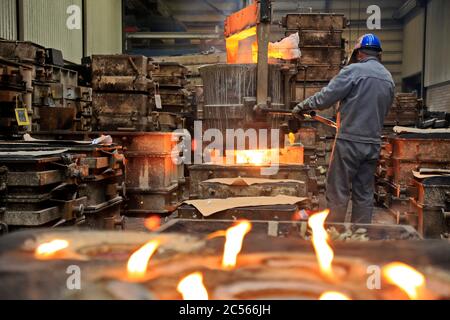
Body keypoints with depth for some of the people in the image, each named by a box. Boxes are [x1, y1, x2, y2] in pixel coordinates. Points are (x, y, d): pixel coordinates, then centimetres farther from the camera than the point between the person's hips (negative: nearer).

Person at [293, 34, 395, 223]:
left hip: (350, 142, -6)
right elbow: (383, 112, 16)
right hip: (374, 144, 6)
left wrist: (302, 106, 2)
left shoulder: (354, 70, -9)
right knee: (364, 193, 11)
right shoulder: (389, 78, 11)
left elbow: (326, 97, -12)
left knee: (338, 192, 1)